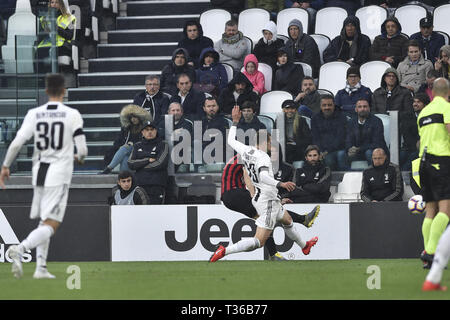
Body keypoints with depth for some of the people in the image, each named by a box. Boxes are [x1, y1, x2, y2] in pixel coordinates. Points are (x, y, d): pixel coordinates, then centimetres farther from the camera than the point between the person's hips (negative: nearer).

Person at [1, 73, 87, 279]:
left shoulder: (34, 114, 1)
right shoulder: (72, 115, -5)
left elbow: (17, 142, -6)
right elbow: (82, 150, -6)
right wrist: (79, 158, 17)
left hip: (39, 173, 4)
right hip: (59, 175, -4)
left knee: (44, 222, 19)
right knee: (51, 225, -8)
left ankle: (41, 267, 15)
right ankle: (20, 249, -32)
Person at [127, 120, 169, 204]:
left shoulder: (162, 145, 5)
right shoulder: (138, 146, 17)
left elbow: (160, 163, -9)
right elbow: (131, 164, 3)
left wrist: (140, 165, -1)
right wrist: (148, 160, -7)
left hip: (157, 185, -4)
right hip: (140, 185, 4)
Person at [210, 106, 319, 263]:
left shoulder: (246, 151, 2)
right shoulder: (263, 157, -21)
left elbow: (231, 140, 20)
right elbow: (263, 176, -37)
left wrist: (235, 122, 29)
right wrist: (280, 184, -46)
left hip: (259, 197, 10)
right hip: (267, 201, -10)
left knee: (287, 220, 32)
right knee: (259, 241, -12)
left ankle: (304, 246, 53)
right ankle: (224, 251, -19)